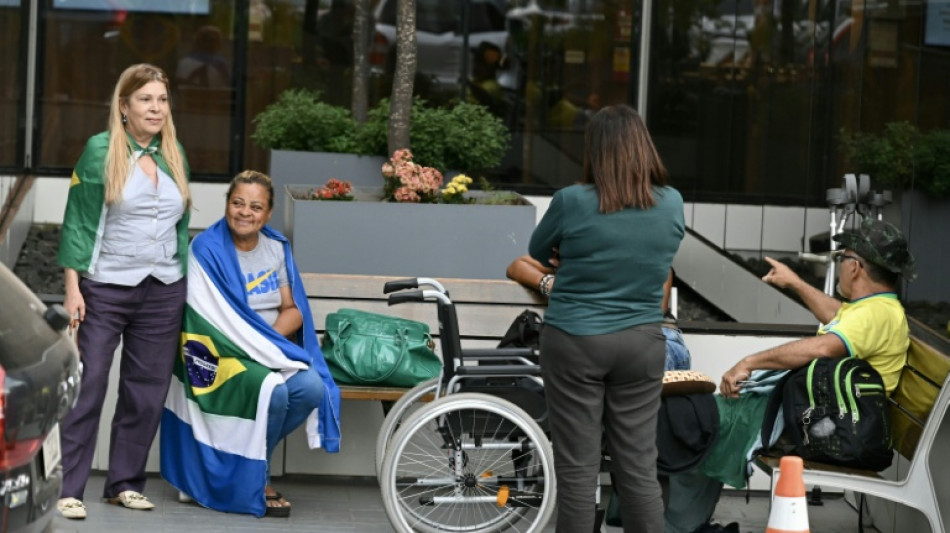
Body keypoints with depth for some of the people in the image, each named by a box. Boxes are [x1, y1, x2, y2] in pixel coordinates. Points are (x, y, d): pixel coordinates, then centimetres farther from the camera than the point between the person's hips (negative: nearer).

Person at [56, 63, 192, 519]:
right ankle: (68, 489, -3)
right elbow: (77, 222, -5)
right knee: (86, 388, -6)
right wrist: (72, 287, -11)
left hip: (163, 292, 5)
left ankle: (125, 482, 17)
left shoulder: (175, 156, 10)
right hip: (106, 289, -5)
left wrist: (186, 284, 14)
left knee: (147, 392, 7)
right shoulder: (100, 150, -4)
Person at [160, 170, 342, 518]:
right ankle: (255, 478, -7)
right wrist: (263, 348, -18)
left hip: (272, 353, 6)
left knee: (312, 388, -24)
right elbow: (218, 320, -14)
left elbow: (293, 310, 9)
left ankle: (256, 453, 1)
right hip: (223, 355, -6)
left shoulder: (277, 248, 9)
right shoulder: (207, 250, -9)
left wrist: (270, 338, -12)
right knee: (273, 392, -33)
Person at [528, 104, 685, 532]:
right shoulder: (672, 204, -1)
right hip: (641, 344, 3)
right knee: (639, 466, 7)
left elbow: (537, 253, 6)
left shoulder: (572, 202, -11)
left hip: (574, 342, -3)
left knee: (577, 468, 2)